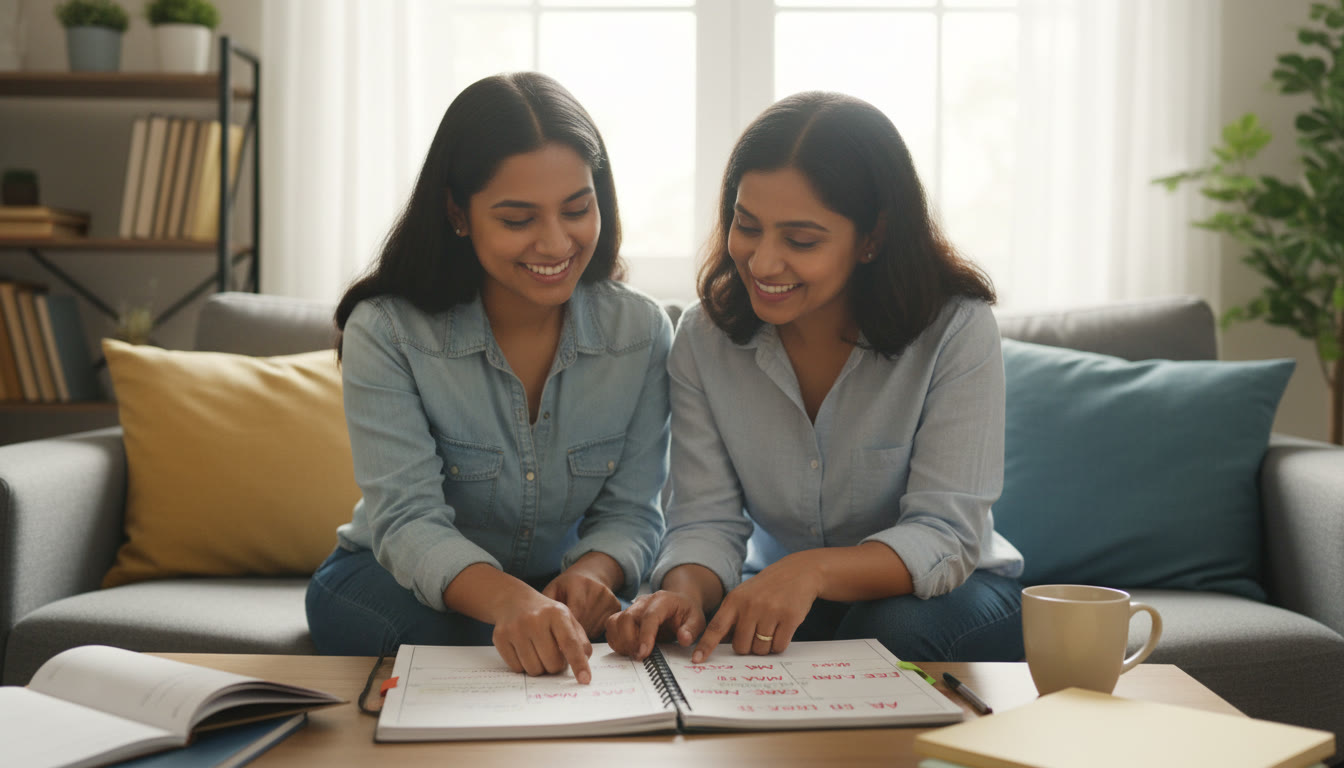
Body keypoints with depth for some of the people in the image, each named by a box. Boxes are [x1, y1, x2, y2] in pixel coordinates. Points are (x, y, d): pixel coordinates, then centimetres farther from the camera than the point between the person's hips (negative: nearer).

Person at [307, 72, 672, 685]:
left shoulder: (641, 332, -8)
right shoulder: (385, 332, -17)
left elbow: (630, 512, -6)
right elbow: (408, 520, -26)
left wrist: (592, 572, -32)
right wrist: (508, 600, -48)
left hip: (556, 587, 3)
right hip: (391, 582, -3)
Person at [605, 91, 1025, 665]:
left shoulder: (957, 331, -21)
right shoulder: (704, 337, -10)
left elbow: (945, 538, -25)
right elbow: (707, 520, -12)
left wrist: (814, 569, -44)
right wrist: (685, 591, -36)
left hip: (943, 591, -1)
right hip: (778, 593, 2)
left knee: (892, 632, -36)